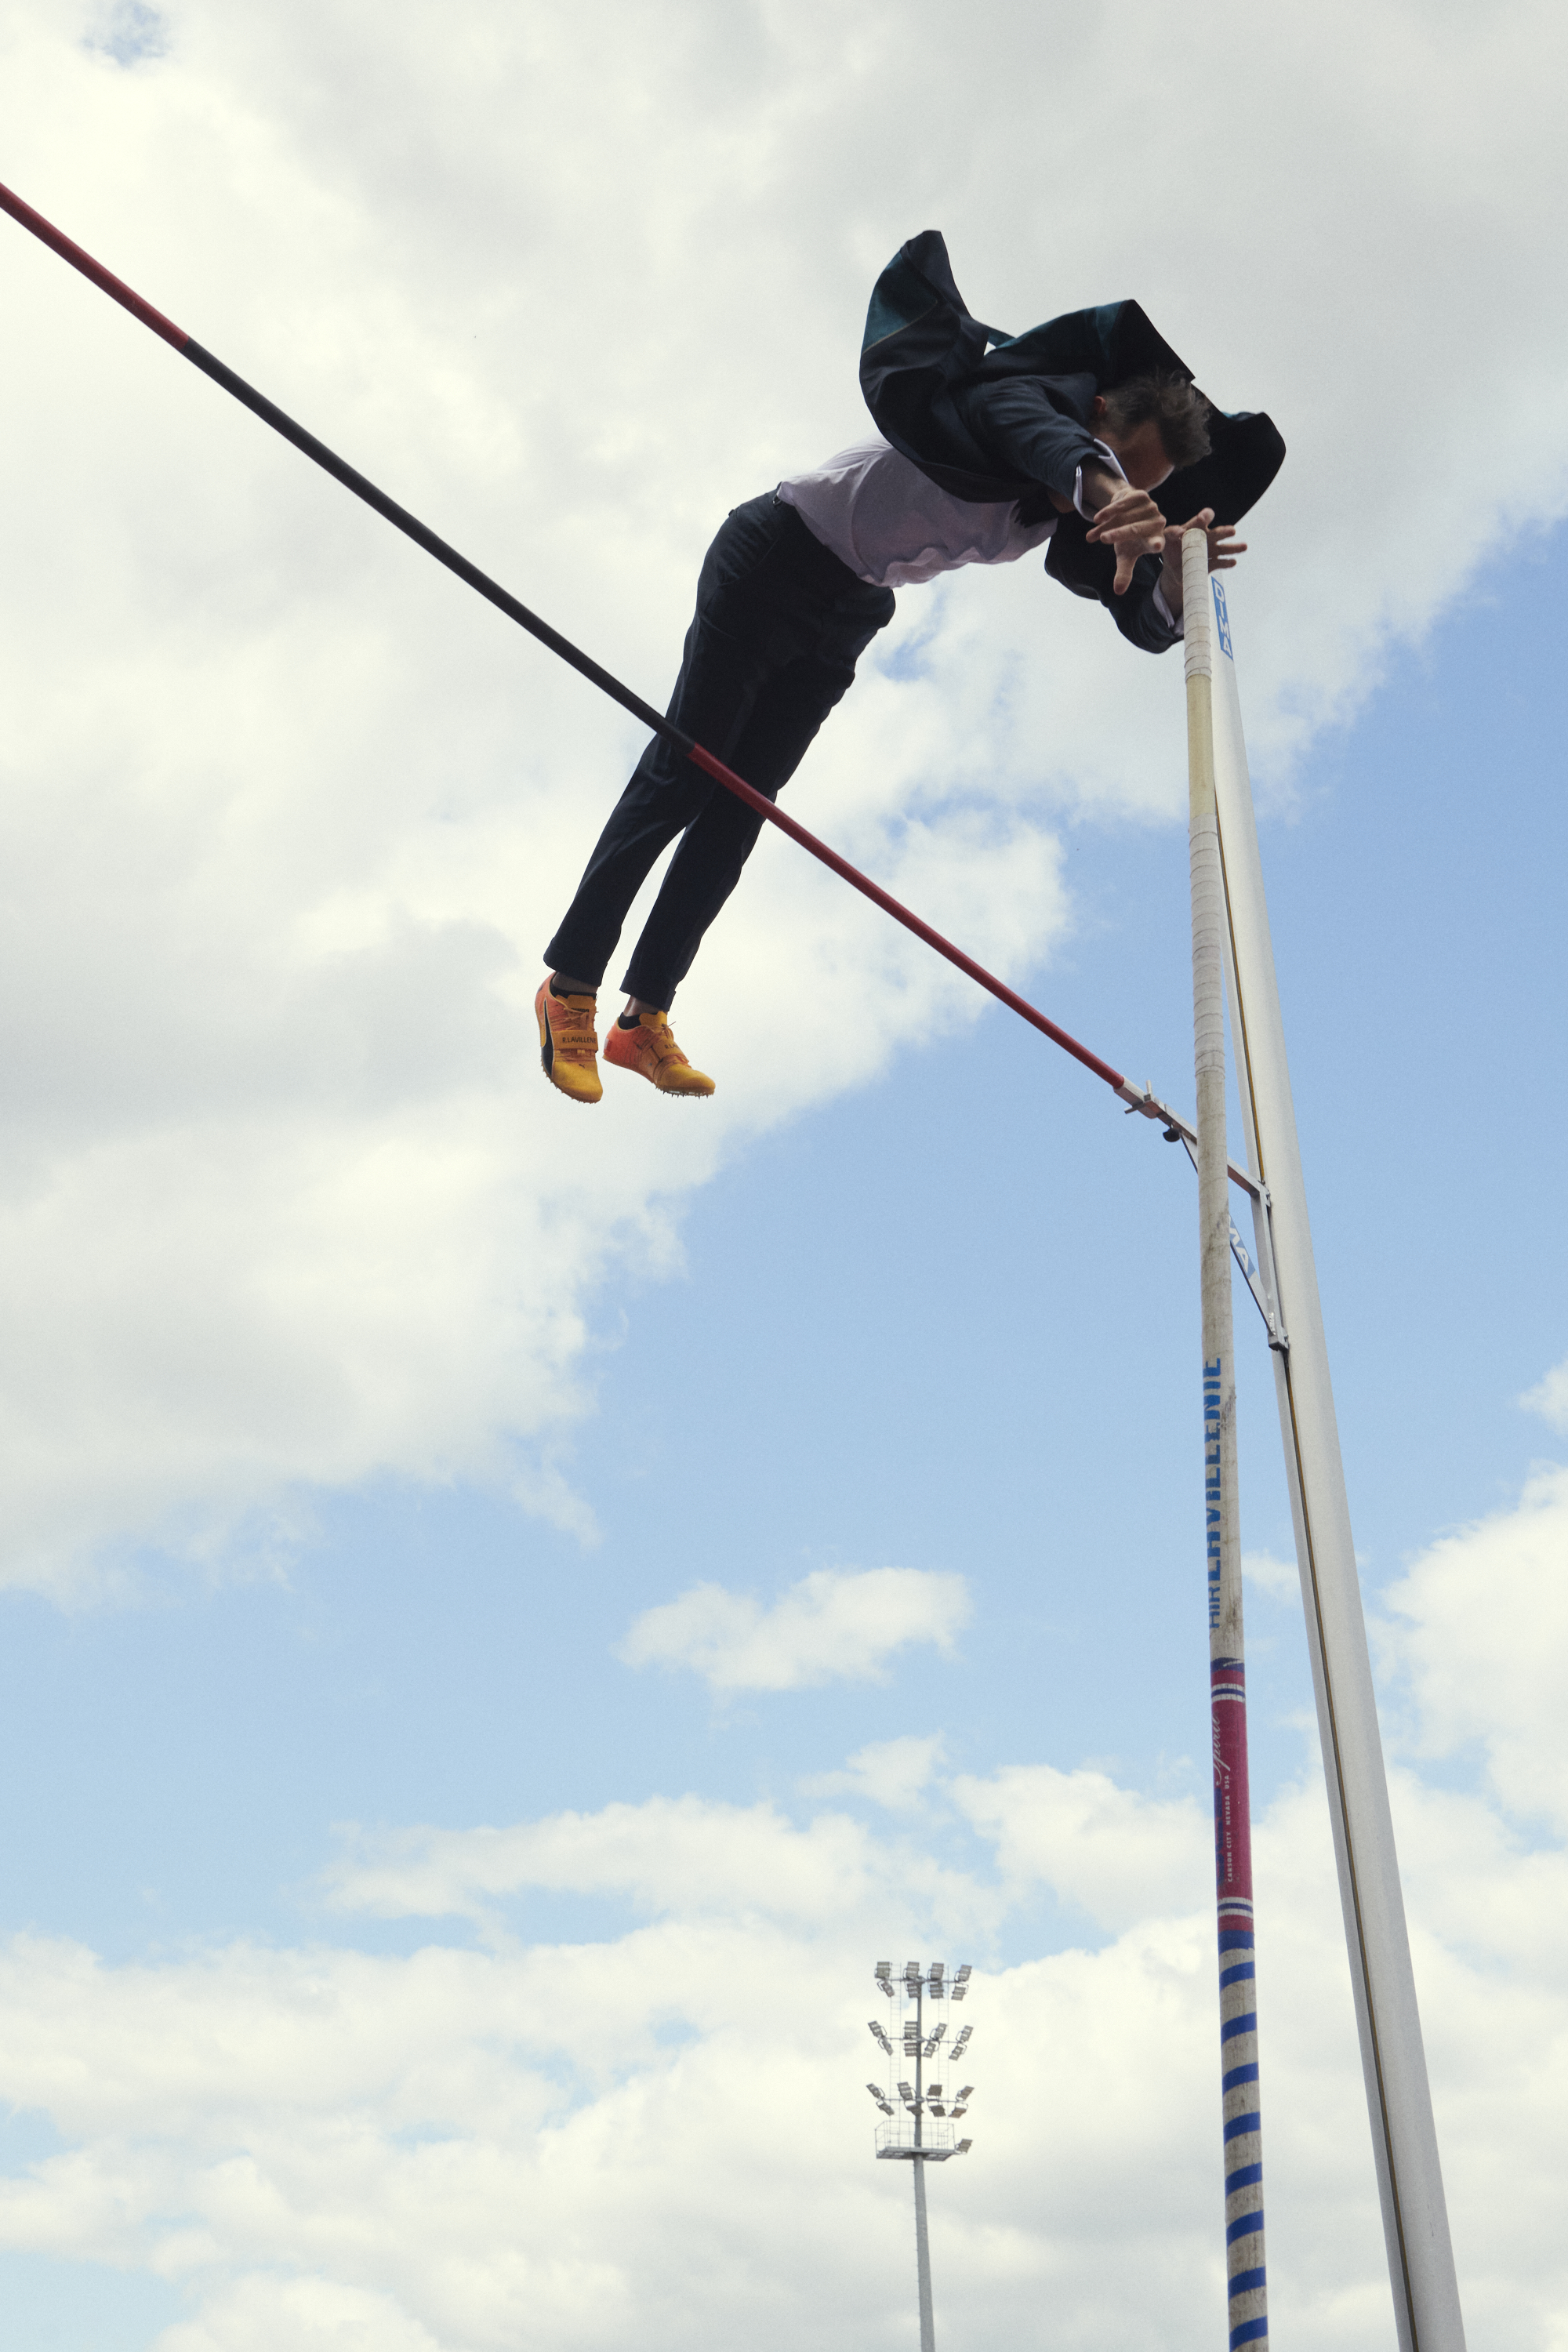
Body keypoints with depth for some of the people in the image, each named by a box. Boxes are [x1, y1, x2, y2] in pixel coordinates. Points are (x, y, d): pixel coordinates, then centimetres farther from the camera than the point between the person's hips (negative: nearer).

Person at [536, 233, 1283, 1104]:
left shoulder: (1067, 514, -5)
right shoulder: (1031, 390, -23)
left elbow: (1149, 622, -13)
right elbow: (1029, 421, -48)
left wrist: (1177, 569, -37)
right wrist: (1103, 487, -70)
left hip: (847, 618, 7)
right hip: (774, 559, -7)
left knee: (737, 808, 7)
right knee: (681, 779, -4)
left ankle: (646, 1019, 11)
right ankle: (571, 986, 6)